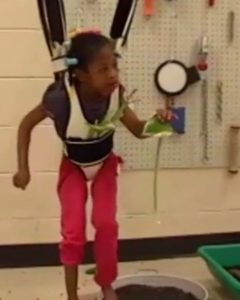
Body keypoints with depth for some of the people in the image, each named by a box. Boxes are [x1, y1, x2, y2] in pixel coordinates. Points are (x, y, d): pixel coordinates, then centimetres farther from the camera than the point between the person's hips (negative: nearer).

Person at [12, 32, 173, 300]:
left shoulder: (116, 94, -26)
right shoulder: (61, 98, -35)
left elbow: (138, 130, -13)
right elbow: (26, 124, -18)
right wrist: (23, 168, -19)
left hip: (105, 164, 2)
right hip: (73, 167, -2)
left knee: (106, 224, -8)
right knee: (73, 231, -8)